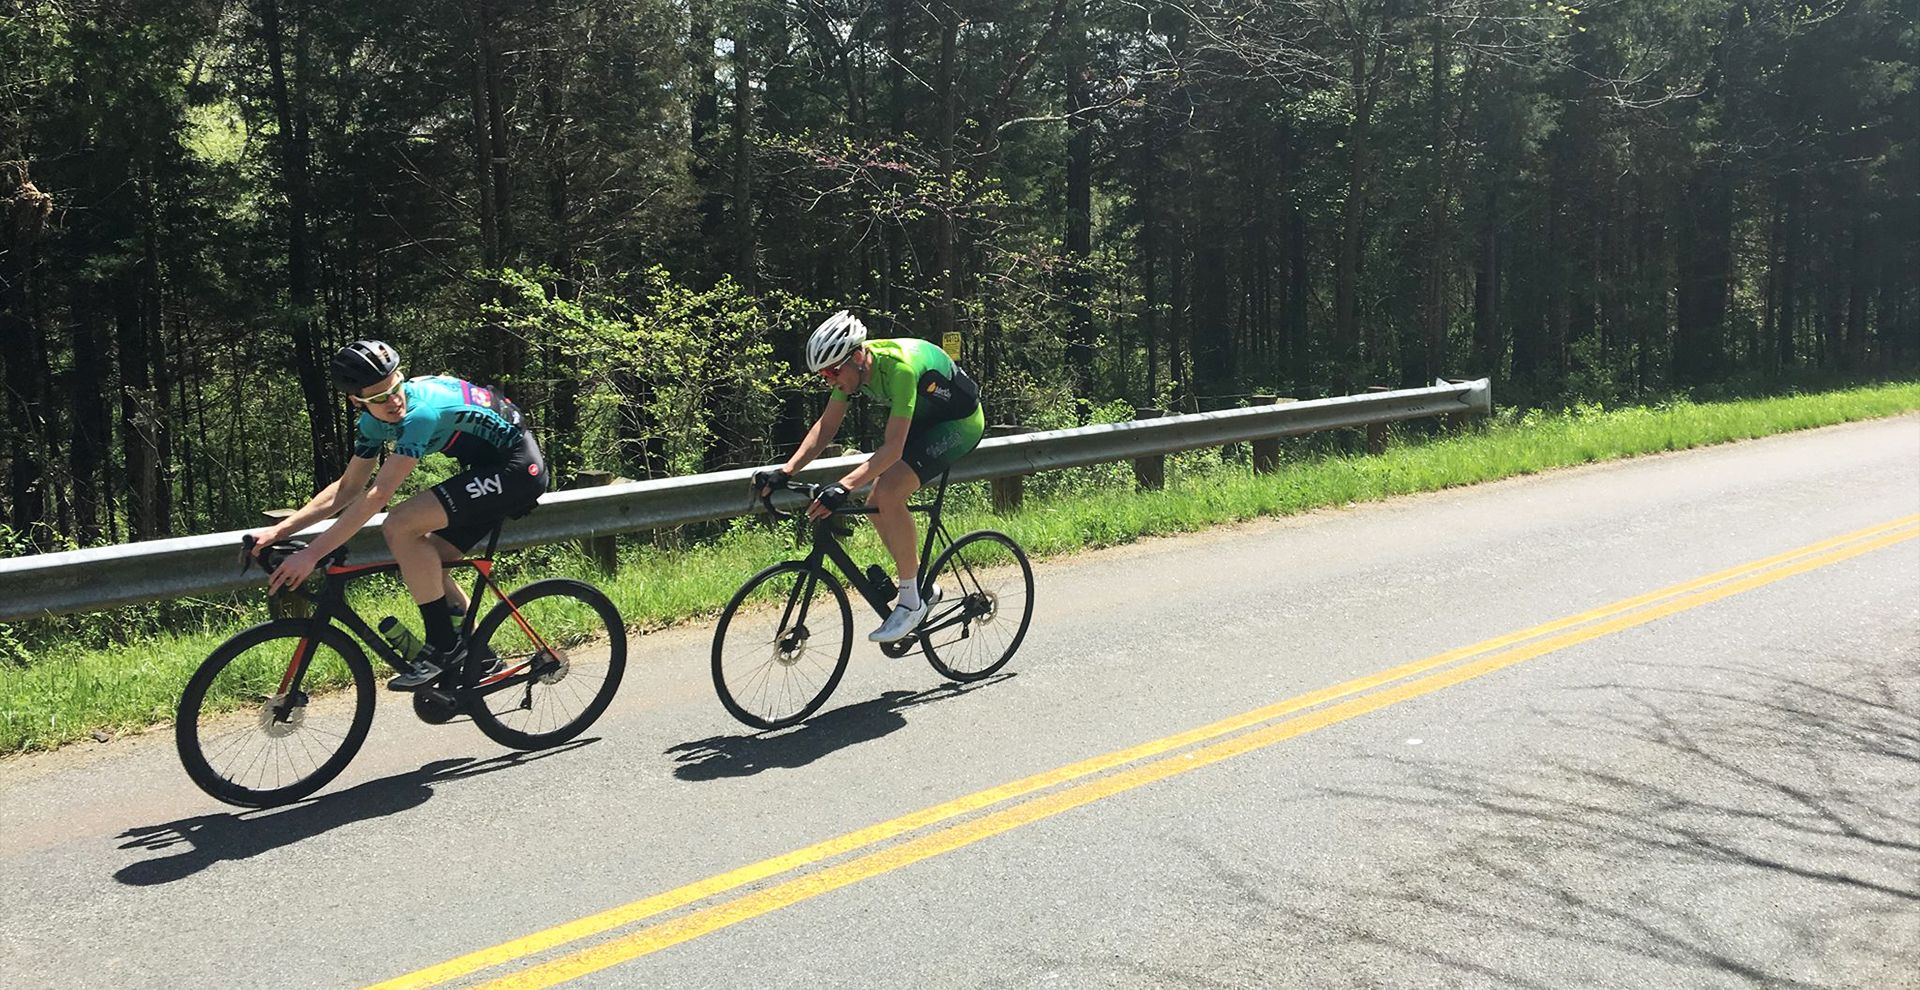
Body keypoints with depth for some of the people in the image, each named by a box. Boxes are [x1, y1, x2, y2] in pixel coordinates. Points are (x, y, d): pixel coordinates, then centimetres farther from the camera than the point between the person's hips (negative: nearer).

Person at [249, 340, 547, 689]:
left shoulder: (422, 409, -27)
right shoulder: (374, 420, 0)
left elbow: (378, 495, -29)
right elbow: (348, 488, 8)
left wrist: (311, 554, -28)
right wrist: (279, 530, -2)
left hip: (518, 469, -9)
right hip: (492, 468, 9)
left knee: (400, 527, -19)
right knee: (422, 561, 5)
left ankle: (444, 647, -10)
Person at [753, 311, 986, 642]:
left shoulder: (899, 367, -35)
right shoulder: (850, 367, -11)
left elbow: (893, 447, -38)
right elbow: (825, 427, -6)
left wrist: (844, 486, -47)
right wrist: (785, 471, -17)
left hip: (959, 422, -9)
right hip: (924, 419, 9)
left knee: (888, 493, -25)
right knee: (876, 505, 0)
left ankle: (912, 602, -13)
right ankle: (921, 587, 18)